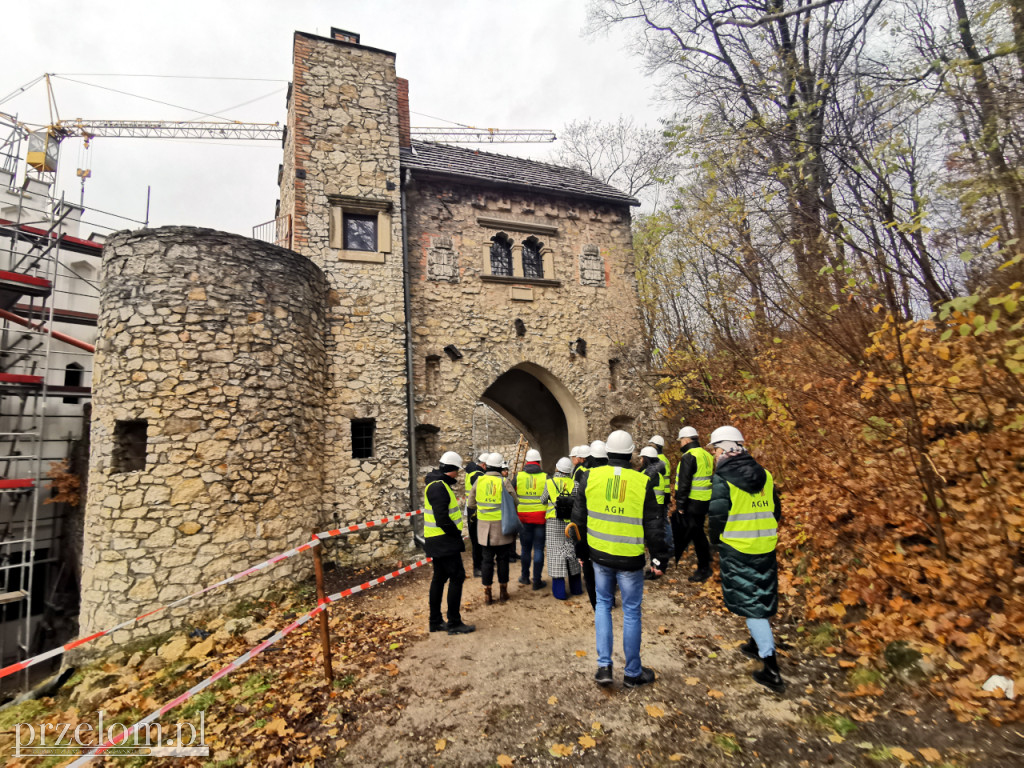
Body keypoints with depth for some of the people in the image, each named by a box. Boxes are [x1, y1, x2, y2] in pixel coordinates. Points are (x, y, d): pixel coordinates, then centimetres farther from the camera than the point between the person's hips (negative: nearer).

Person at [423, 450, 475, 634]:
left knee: (440, 578, 15)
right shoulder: (438, 487, -20)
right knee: (457, 576, -4)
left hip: (438, 541, 11)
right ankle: (454, 623, 4)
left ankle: (436, 622, 25)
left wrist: (455, 533, 12)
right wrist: (456, 533, -14)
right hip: (444, 541, -11)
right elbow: (442, 519, -26)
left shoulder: (439, 484, 13)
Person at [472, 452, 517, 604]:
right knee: (503, 559, 12)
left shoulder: (478, 481, -4)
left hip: (484, 525, 2)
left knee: (487, 559, 10)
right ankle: (503, 591, 22)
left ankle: (487, 594, 15)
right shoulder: (503, 482, -12)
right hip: (502, 526, -2)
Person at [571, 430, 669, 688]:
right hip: (631, 559, -1)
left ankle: (604, 666, 18)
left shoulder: (591, 477, -6)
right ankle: (633, 673, 28)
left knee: (602, 604, 21)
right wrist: (660, 557, 9)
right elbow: (653, 525, -4)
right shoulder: (642, 482, -10)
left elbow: (578, 518, 2)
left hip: (600, 554, 2)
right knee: (631, 612, 13)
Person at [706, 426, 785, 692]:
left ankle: (771, 668, 4)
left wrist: (717, 540, 3)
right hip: (766, 549, 6)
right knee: (761, 598, 22)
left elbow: (718, 516, -16)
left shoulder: (722, 480, -16)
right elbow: (776, 512, 10)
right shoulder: (765, 476, 4)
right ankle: (756, 644, 40)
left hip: (736, 551, -6)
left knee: (750, 604, 3)